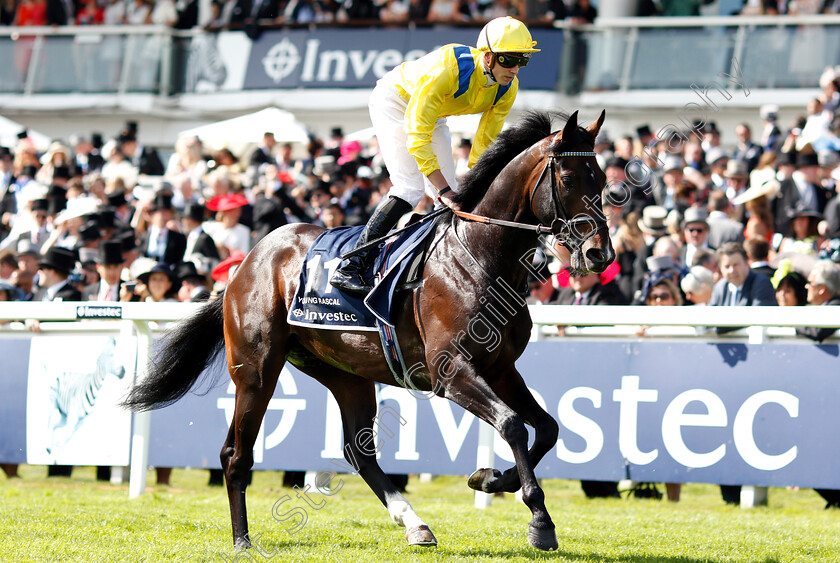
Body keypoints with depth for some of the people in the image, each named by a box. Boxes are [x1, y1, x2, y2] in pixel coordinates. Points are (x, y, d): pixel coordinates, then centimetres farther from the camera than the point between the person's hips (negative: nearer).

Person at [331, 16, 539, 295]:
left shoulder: (508, 88, -19)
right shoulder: (446, 71, -40)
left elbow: (485, 141, -7)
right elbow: (418, 137, -39)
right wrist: (444, 190, -42)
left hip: (433, 113, 7)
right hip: (395, 102, -7)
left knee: (453, 196, -1)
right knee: (410, 188, -21)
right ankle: (350, 267, -21)